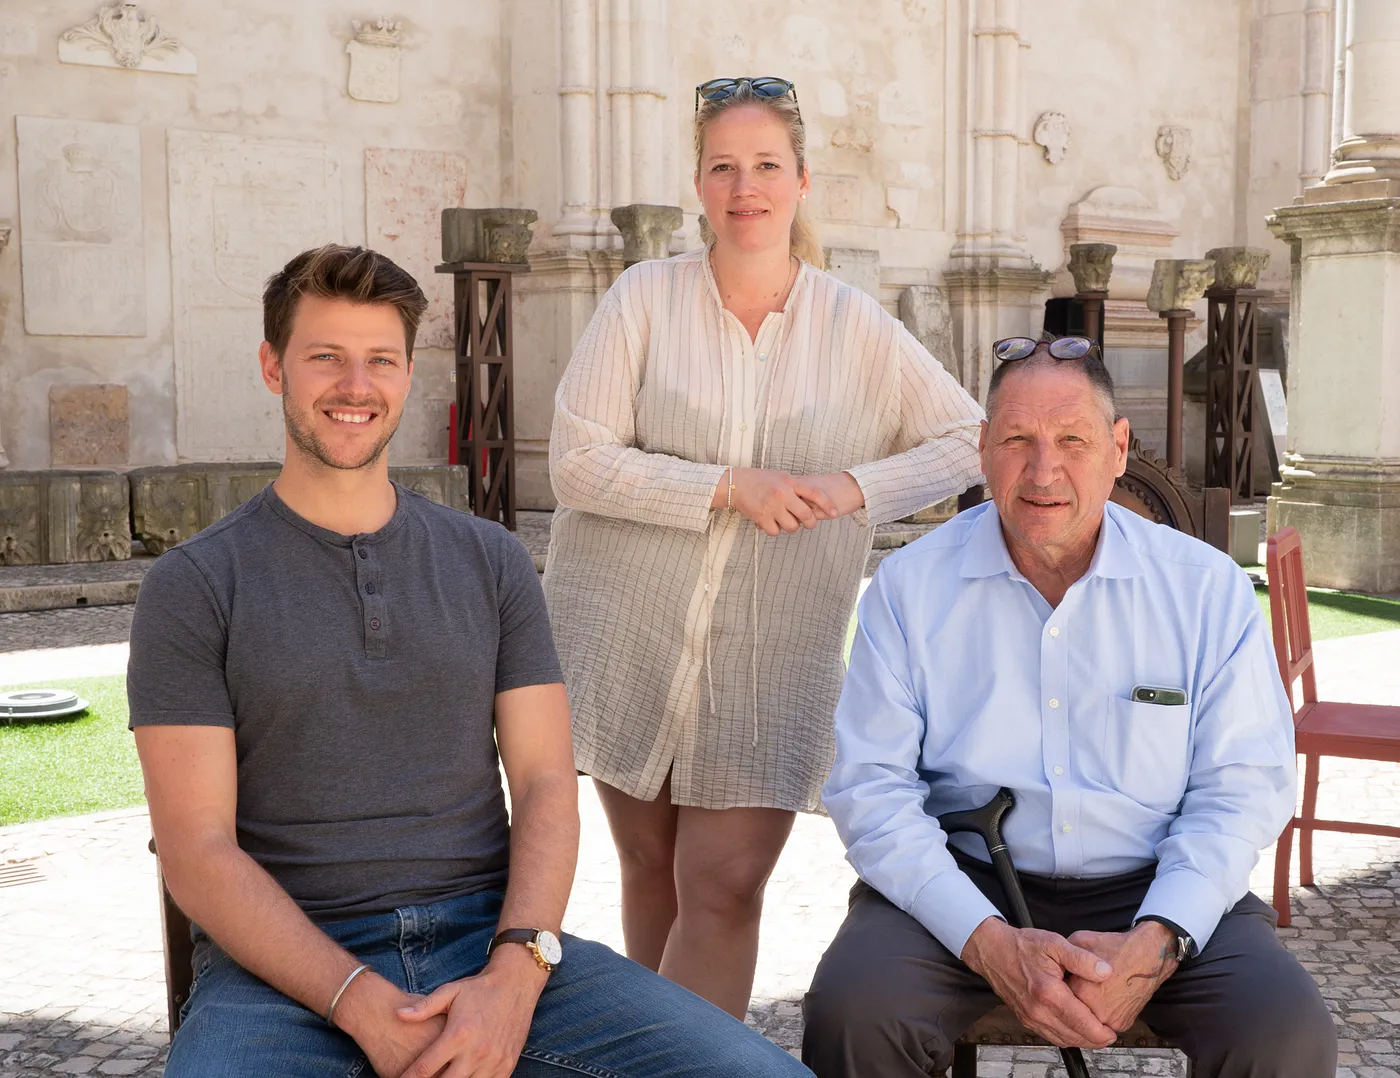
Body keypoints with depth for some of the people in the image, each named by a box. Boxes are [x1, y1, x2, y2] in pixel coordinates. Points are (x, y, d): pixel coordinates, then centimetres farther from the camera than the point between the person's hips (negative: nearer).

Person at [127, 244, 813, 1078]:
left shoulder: (491, 562, 11)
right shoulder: (194, 587, 3)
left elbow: (546, 782, 5)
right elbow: (196, 849, -4)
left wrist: (514, 977, -13)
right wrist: (366, 1006, -16)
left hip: (491, 940, 2)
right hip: (287, 969, -2)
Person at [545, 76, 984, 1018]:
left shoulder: (856, 327, 2)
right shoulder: (644, 299, -1)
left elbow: (971, 440, 5)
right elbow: (577, 463, -8)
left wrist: (857, 488, -11)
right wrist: (729, 488, -17)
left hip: (772, 652, 0)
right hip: (628, 633, 1)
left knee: (726, 888, -6)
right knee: (652, 871, 12)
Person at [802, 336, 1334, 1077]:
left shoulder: (1209, 589, 1)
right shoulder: (910, 586, -1)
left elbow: (1243, 786, 0)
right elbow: (870, 787, -6)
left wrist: (1156, 942, -16)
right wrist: (989, 943, -18)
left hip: (1151, 887, 1)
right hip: (958, 884, -1)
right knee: (852, 1014, -28)